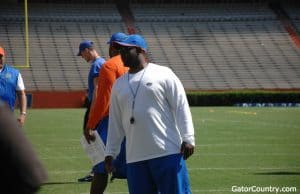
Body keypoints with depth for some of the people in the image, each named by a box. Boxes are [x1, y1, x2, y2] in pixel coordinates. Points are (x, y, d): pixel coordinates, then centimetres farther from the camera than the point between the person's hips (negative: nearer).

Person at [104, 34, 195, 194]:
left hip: (168, 153, -5)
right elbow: (115, 121, 20)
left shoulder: (163, 74, 1)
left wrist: (188, 139, -11)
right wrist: (110, 152, 17)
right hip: (134, 158, 5)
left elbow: (181, 107, -3)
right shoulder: (119, 84, 17)